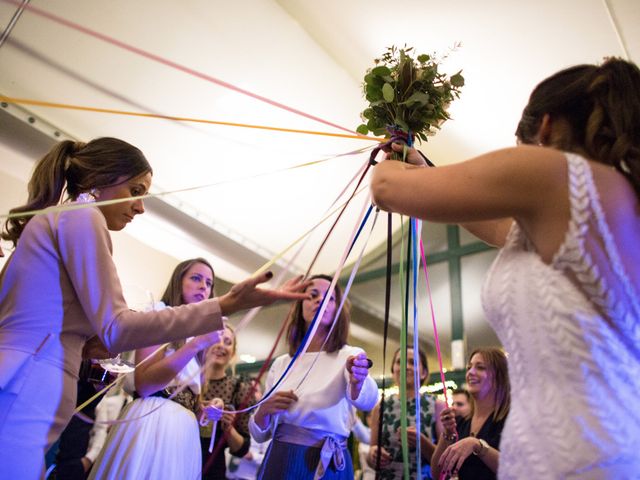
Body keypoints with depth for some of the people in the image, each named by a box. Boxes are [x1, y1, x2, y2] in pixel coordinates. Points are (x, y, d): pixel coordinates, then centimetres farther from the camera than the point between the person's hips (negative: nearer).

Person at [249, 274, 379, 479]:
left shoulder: (350, 356, -6)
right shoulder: (281, 364, 4)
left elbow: (367, 400, -28)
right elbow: (258, 434, 7)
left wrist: (357, 380, -50)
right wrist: (263, 410, -14)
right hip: (278, 463, 3)